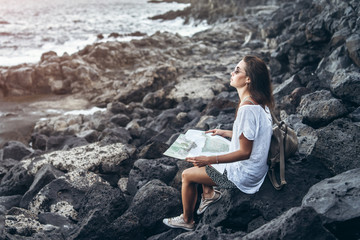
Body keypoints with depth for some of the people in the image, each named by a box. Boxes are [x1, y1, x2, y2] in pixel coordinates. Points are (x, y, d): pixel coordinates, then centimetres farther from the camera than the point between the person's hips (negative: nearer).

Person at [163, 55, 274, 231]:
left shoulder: (247, 108, -30)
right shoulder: (258, 101, -1)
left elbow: (245, 152, -27)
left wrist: (209, 160, -28)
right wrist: (225, 133, 15)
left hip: (244, 175, -10)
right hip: (255, 165, 10)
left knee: (187, 175, 3)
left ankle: (187, 221, 22)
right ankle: (209, 193, 30)